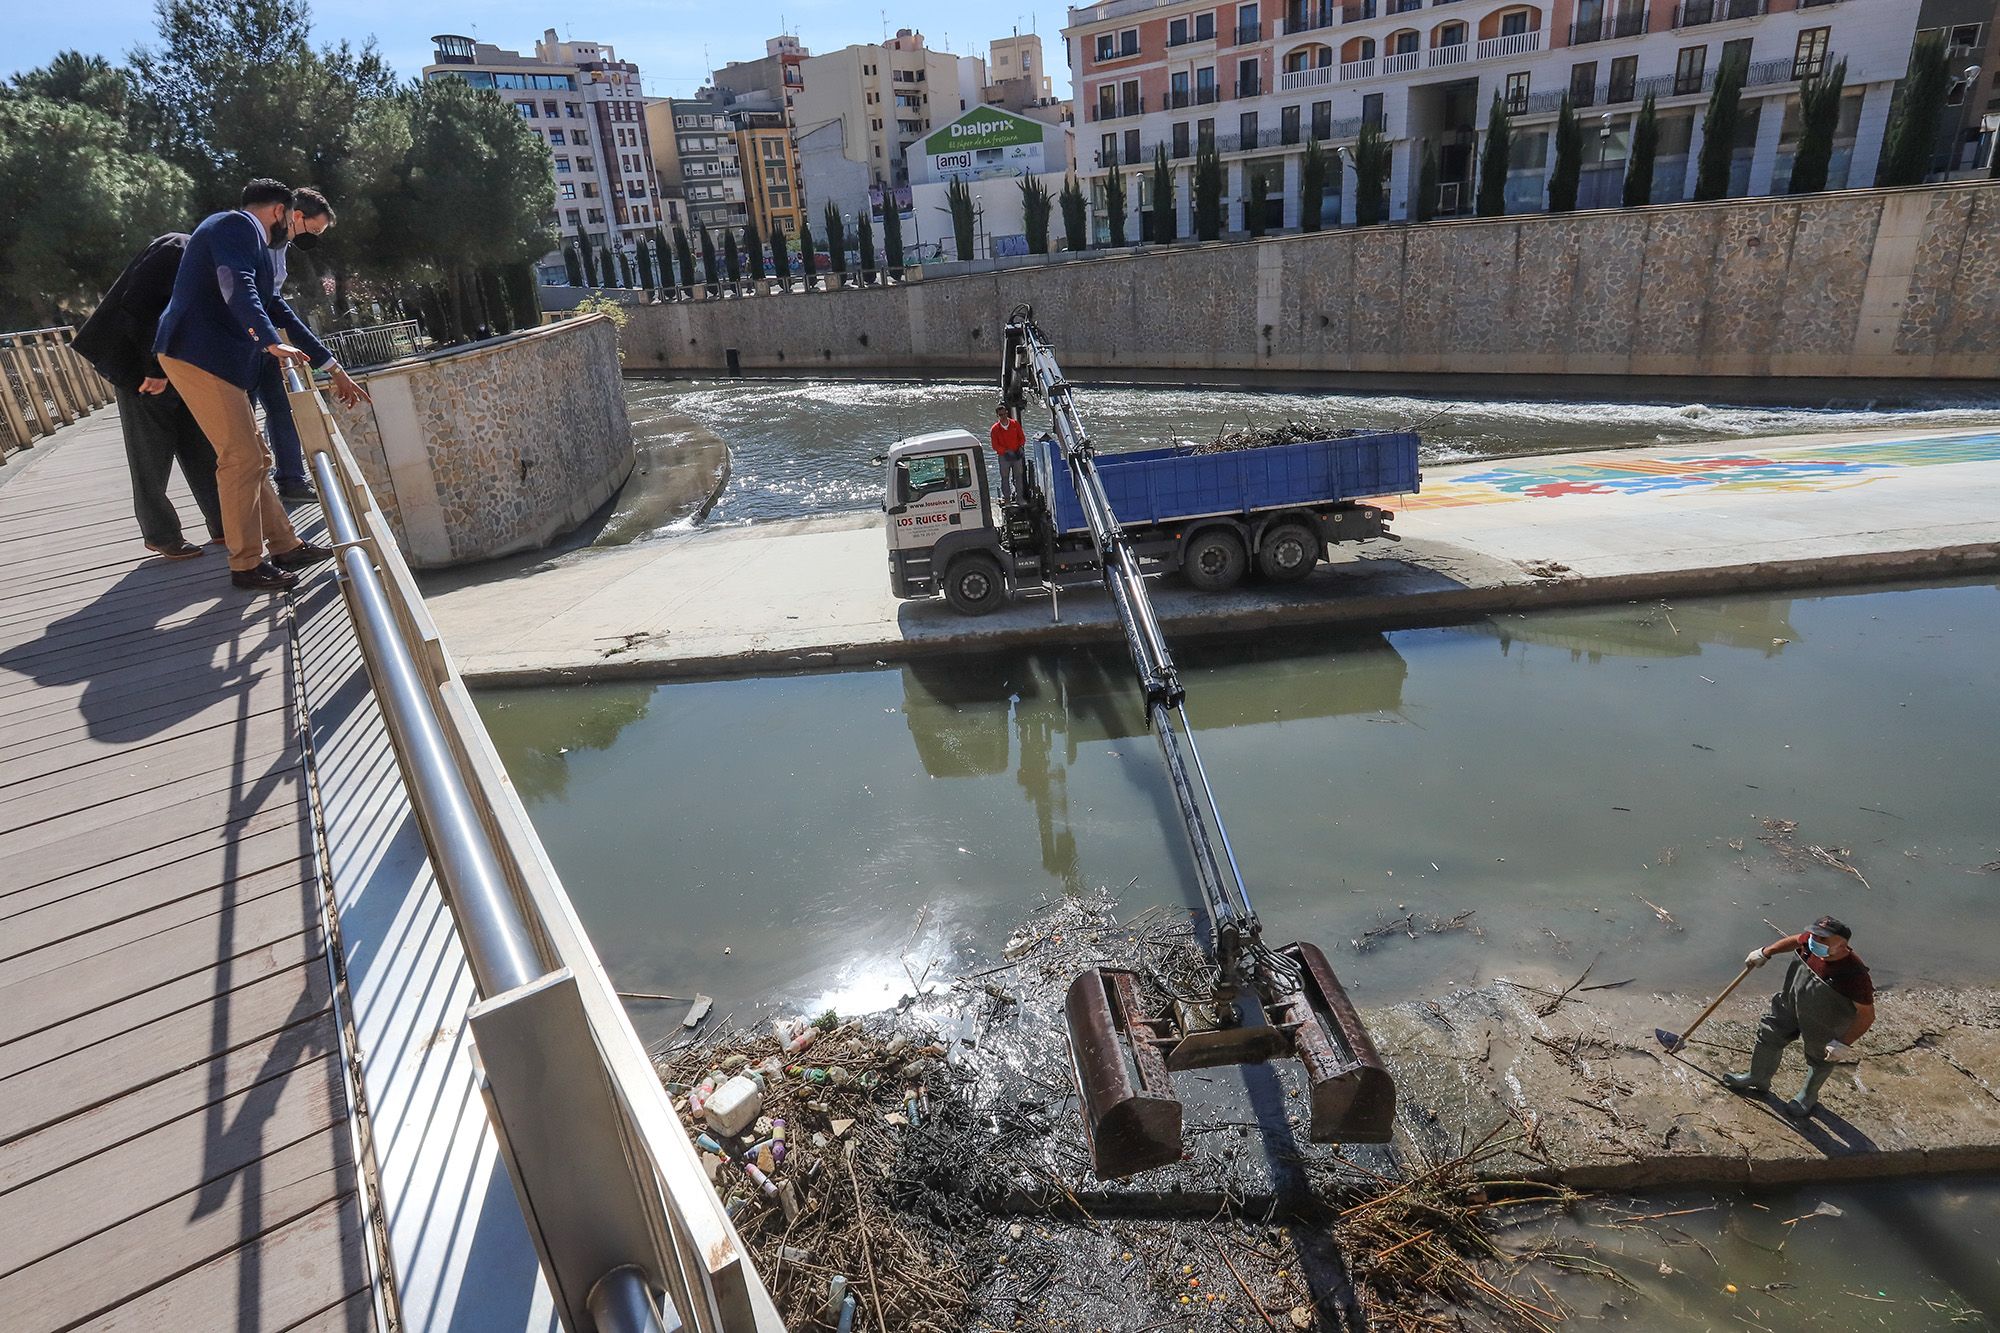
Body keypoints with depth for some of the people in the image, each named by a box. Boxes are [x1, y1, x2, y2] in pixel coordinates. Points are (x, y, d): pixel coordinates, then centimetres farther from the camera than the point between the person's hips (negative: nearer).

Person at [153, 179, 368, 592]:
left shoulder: (244, 234, 26)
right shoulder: (237, 225, -4)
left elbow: (277, 308, 26)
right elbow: (236, 286, -23)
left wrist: (333, 368, 25)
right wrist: (271, 342, -35)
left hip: (217, 360, 10)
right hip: (198, 356, -10)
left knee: (253, 459, 13)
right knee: (242, 460, -9)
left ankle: (285, 546, 20)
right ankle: (247, 564, -2)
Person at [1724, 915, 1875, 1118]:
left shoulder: (1855, 975, -39)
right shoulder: (1811, 942, -25)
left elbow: (1867, 1015, -28)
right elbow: (1795, 940, 2)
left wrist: (1843, 1043, -26)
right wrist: (1765, 952, 11)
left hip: (1824, 1025, -5)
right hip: (1790, 1004, 5)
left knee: (1819, 1060, 23)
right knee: (1769, 1037, 21)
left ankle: (1808, 1097, 52)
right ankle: (1758, 1079, 47)